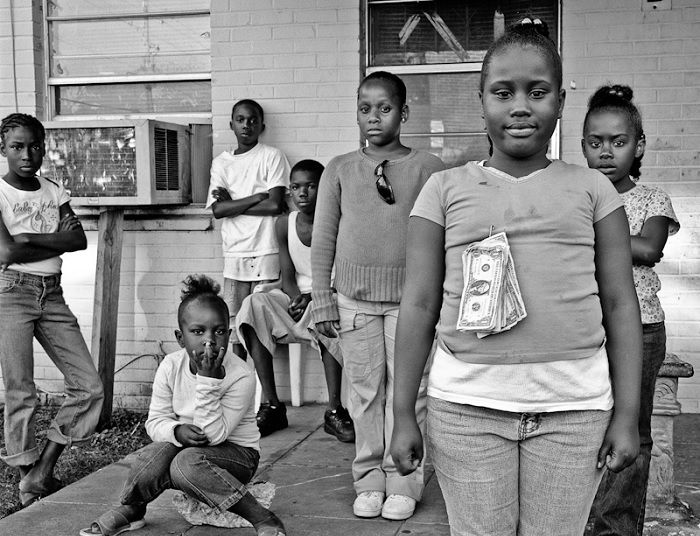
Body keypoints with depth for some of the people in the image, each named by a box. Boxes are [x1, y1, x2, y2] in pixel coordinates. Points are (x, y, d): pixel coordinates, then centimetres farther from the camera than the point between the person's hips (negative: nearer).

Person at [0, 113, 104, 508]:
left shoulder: (54, 191, 11)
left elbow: (80, 241, -2)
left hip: (52, 294, 5)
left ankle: (42, 474, 11)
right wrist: (55, 241, -7)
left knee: (90, 388, 0)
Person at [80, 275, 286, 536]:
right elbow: (155, 421, -5)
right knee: (157, 453, -29)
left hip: (237, 453, -3)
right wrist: (177, 431, -29)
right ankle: (130, 509, 0)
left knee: (187, 463, -34)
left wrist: (209, 379, -34)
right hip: (186, 446, 4)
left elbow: (213, 434, -25)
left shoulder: (241, 376, -23)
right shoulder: (170, 367, -10)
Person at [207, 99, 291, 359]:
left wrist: (233, 203, -4)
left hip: (265, 253, -3)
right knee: (234, 327, 4)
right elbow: (218, 209, 0)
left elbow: (275, 205, -10)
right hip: (234, 255, 3)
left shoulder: (272, 156, 1)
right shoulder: (221, 162, 12)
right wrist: (258, 196, -8)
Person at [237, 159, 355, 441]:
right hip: (297, 297, 4)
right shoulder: (284, 224, 2)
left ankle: (334, 410, -31)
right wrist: (297, 297, -20)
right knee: (254, 305, -25)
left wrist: (312, 296, -25)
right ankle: (271, 405, -23)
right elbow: (288, 277, 2)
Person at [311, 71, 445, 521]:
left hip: (410, 296, -1)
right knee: (364, 388, 8)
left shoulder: (427, 168, 2)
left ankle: (403, 480, 15)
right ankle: (370, 478, 20)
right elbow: (324, 239, 7)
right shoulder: (340, 170, 7)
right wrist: (322, 299, 4)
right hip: (354, 298, 2)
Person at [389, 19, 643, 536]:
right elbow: (419, 305, 4)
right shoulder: (446, 189, 4)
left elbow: (621, 306, 6)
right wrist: (404, 414, 3)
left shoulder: (591, 188, 7)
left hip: (574, 408, 1)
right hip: (467, 406, 0)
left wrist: (628, 414, 2)